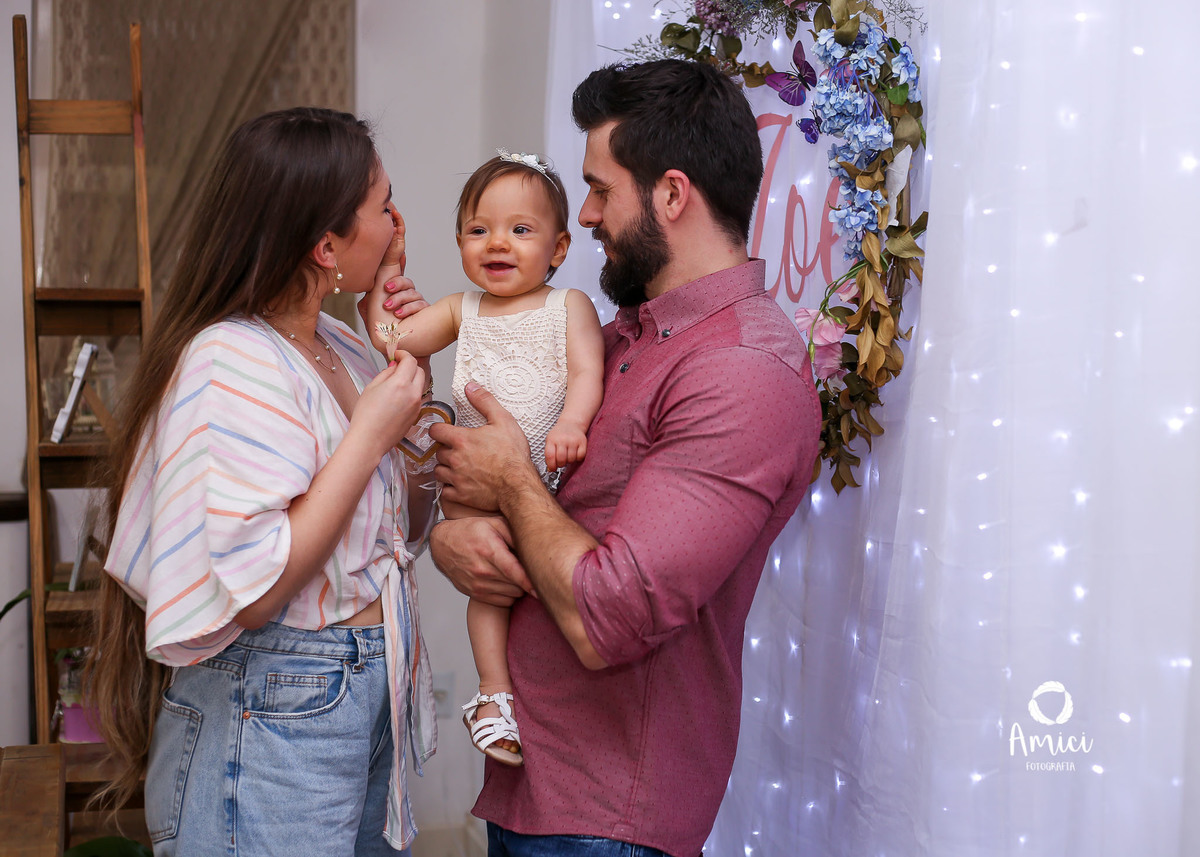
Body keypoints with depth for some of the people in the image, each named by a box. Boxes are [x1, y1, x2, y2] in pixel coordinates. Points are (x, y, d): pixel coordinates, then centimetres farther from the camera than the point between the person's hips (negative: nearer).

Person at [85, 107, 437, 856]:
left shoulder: (338, 346, 7)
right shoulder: (233, 363, -19)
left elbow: (404, 526, 15)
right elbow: (249, 590, -26)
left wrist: (410, 367, 3)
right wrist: (370, 434, -20)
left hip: (368, 700, 8)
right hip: (272, 718, -8)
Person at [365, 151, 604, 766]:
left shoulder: (569, 306, 4)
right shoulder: (460, 311, 13)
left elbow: (587, 373, -9)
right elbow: (389, 339, 10)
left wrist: (570, 422, -28)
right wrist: (388, 269, 10)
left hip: (550, 477, -1)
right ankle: (494, 691, -3)